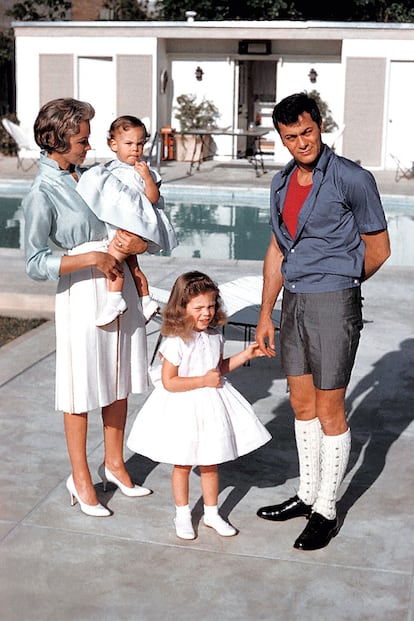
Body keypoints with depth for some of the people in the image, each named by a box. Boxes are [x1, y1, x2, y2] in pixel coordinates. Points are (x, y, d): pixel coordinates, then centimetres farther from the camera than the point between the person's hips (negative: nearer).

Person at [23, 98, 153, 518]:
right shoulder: (41, 195, -13)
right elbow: (35, 264, -16)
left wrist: (136, 241, -2)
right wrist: (92, 258, -20)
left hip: (120, 285, 7)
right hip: (83, 294, -6)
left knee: (119, 382, 15)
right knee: (81, 391, 4)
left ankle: (114, 463, 32)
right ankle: (80, 479, 20)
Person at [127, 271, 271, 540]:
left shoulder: (215, 336, 0)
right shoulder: (176, 342, -22)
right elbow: (169, 382, -23)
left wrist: (246, 355, 5)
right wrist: (204, 380, -22)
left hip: (211, 406, 6)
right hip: (184, 409, -5)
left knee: (210, 464, 16)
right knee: (182, 464, 12)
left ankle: (212, 513, 32)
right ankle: (183, 514, 29)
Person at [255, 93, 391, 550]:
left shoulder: (352, 180, -11)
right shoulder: (282, 182, 10)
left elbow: (377, 248, -3)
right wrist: (266, 314, 14)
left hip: (333, 304, -7)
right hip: (293, 304, 7)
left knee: (329, 409, 1)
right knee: (302, 404, 14)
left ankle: (326, 511, 14)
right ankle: (306, 494, 29)